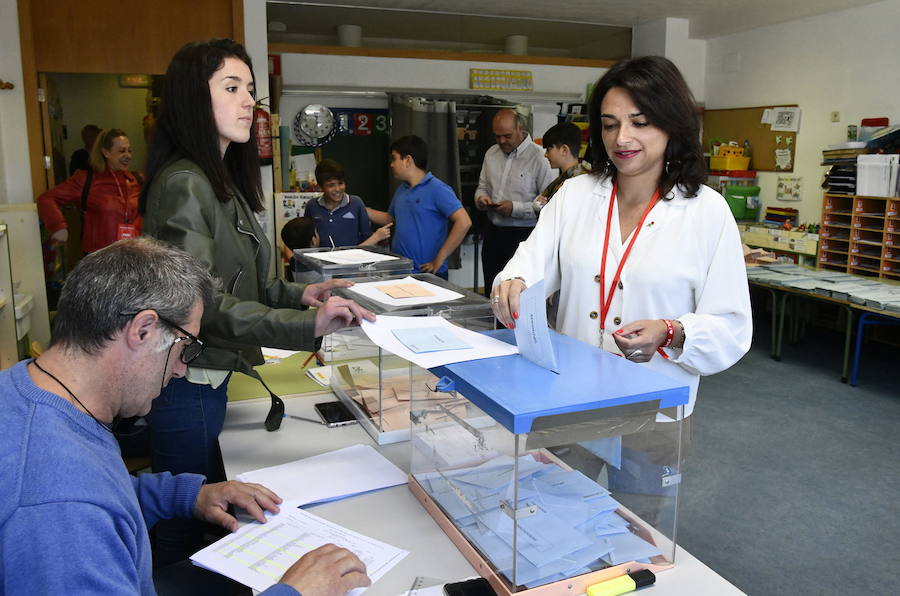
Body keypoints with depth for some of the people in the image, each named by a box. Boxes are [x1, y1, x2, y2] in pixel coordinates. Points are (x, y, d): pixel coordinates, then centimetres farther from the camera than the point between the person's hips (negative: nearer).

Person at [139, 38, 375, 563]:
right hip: (188, 384, -9)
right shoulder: (183, 184, -18)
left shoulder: (224, 180, 13)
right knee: (186, 525, 6)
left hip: (211, 376, 9)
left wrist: (299, 293, 0)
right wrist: (307, 325, -35)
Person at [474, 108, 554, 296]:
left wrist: (515, 208, -21)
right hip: (493, 233, 7)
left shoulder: (538, 157, -12)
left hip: (523, 236, -6)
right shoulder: (492, 154, 10)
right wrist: (480, 198, -1)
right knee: (491, 293, 14)